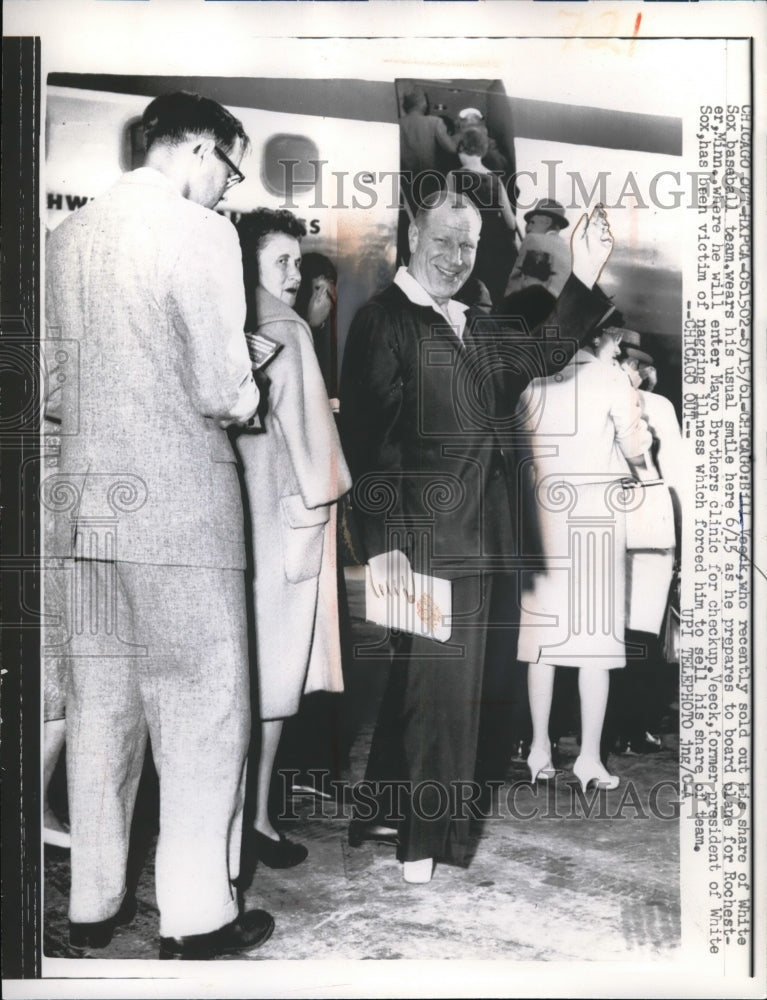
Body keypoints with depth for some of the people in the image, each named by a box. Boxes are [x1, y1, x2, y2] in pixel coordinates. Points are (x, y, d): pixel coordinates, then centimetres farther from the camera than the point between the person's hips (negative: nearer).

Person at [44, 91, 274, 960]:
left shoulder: (67, 235, 11)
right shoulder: (200, 232, -9)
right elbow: (222, 391, -14)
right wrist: (246, 394, 7)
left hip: (83, 499, 7)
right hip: (177, 504, -6)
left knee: (99, 705, 15)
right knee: (202, 710, 5)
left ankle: (92, 904, 27)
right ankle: (195, 916, 15)